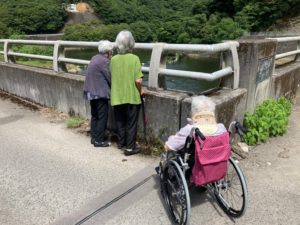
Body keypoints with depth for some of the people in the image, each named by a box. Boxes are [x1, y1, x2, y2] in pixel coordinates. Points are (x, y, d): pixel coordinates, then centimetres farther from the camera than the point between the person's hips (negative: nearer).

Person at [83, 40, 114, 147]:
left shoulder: (96, 57, 13)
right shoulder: (104, 61, -16)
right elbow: (110, 78, -14)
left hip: (91, 91, 9)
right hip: (99, 92, -9)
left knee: (94, 115, 16)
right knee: (102, 116, 0)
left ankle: (94, 137, 25)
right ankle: (99, 140, 5)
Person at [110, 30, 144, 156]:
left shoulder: (113, 59, -1)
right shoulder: (134, 58, -14)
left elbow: (112, 77, 8)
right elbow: (138, 80, -19)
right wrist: (140, 91, -1)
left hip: (117, 96, 4)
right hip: (132, 97, -4)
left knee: (120, 121, 19)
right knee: (131, 123, 8)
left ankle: (121, 143, 34)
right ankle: (130, 147, 14)